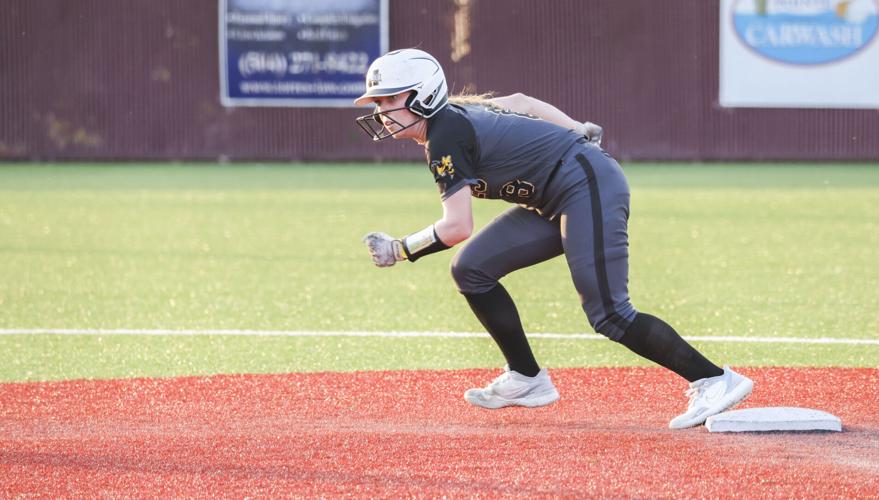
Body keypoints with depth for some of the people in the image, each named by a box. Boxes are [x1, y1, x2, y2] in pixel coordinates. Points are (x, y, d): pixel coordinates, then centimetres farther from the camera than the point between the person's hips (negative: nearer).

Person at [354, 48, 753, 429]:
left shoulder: (444, 139, -16)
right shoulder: (454, 115, 11)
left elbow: (457, 227, -21)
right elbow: (518, 102, 24)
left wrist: (399, 250, -10)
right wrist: (578, 134, 26)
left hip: (588, 187, -10)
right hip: (555, 203, 10)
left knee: (608, 314, -18)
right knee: (471, 270, 6)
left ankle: (715, 381, -17)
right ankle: (527, 379, 11)